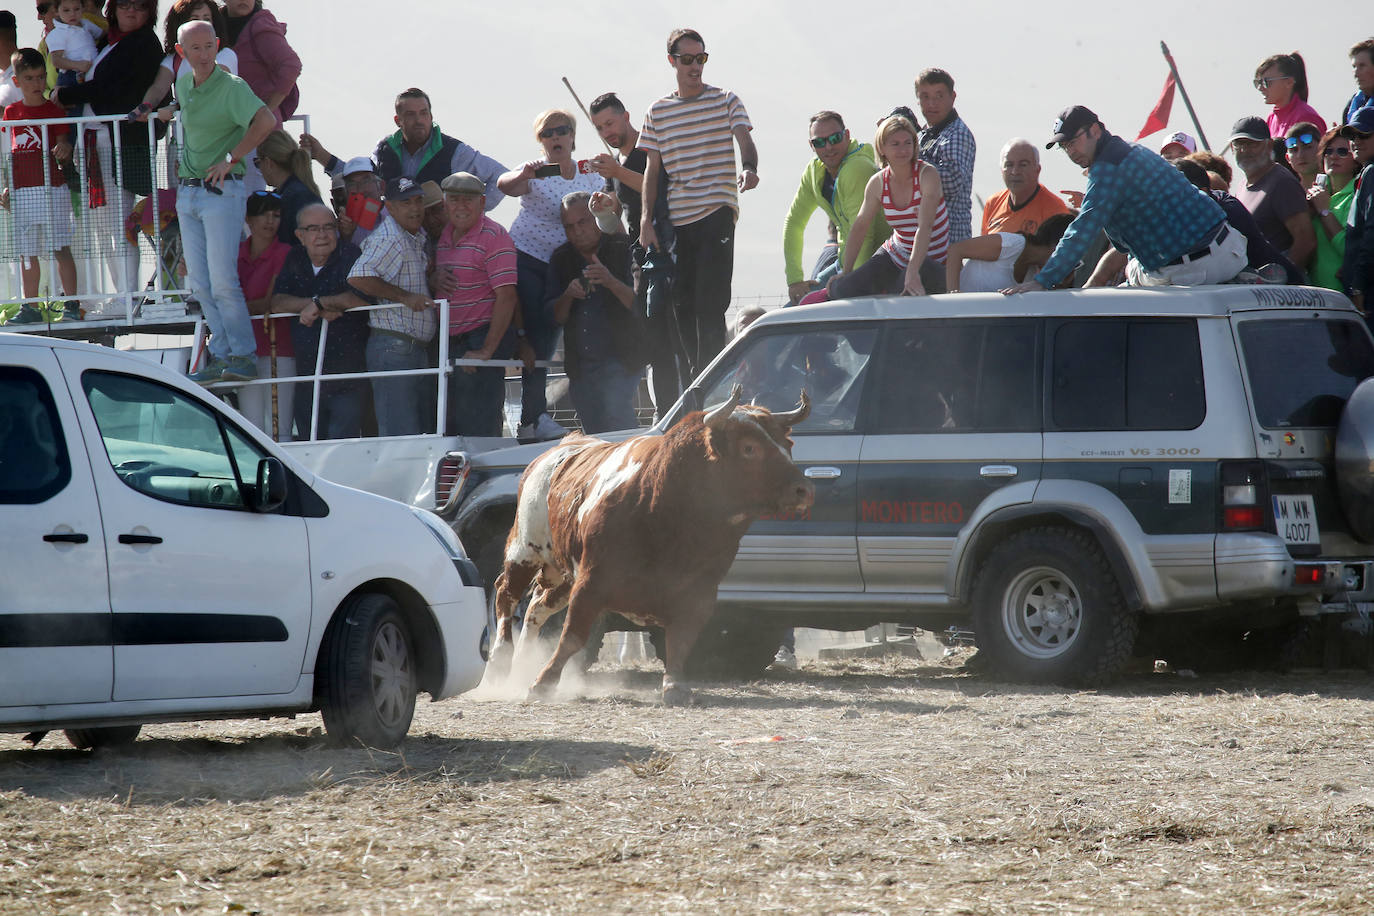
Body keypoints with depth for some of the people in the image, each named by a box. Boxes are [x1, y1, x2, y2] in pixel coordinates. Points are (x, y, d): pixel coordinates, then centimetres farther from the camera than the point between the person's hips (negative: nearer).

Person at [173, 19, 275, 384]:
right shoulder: (184, 84, 10)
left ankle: (244, 355, -5)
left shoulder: (232, 87, -13)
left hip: (222, 190, -8)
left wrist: (231, 159, -24)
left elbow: (266, 121, -29)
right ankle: (221, 356, 9)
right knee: (200, 283, 5)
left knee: (222, 280, -11)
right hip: (188, 191, 8)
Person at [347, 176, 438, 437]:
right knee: (399, 435, -12)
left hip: (418, 347, 10)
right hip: (393, 346, -10)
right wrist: (406, 297, -21)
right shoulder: (389, 239, -12)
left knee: (418, 432, 9)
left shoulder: (418, 237, 18)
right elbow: (358, 277, -26)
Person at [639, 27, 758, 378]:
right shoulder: (657, 112, 13)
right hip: (676, 219, 4)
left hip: (717, 213, -4)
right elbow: (653, 168, 13)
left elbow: (745, 141, -8)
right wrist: (646, 220, 5)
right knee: (683, 304, 4)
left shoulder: (726, 101, 5)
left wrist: (749, 169, -31)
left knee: (709, 303, -13)